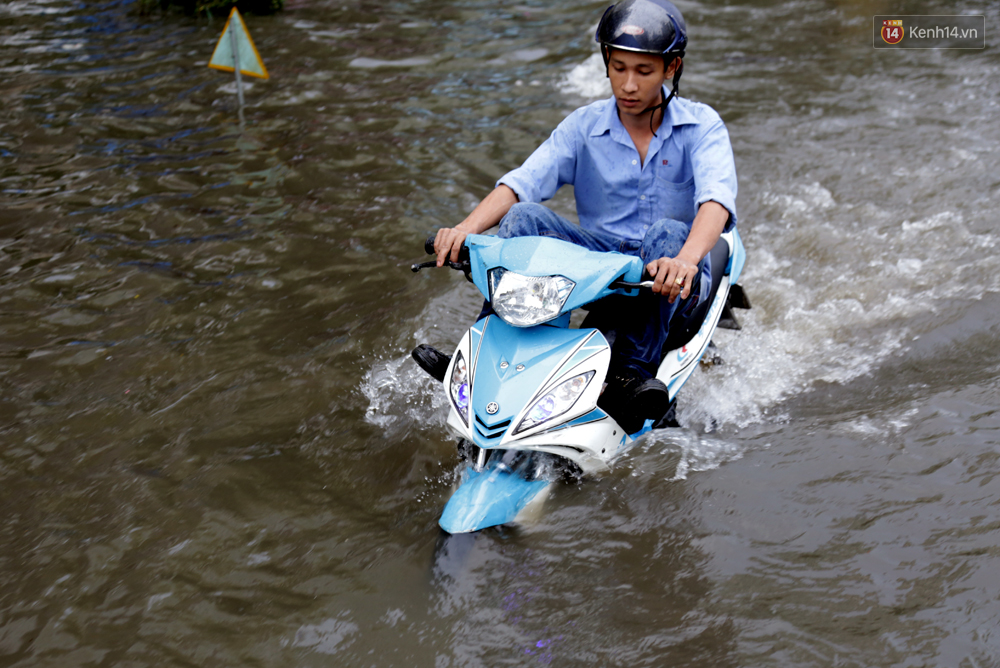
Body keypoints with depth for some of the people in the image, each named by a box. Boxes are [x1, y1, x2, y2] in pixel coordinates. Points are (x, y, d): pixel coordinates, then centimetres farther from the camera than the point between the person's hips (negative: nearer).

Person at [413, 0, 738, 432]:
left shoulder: (700, 126, -6)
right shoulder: (584, 126, 1)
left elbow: (716, 198, -25)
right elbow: (519, 184, -10)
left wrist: (686, 259, -47)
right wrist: (465, 229, -29)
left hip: (670, 283, -2)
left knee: (667, 233, -36)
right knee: (525, 217, -20)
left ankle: (633, 374, -38)